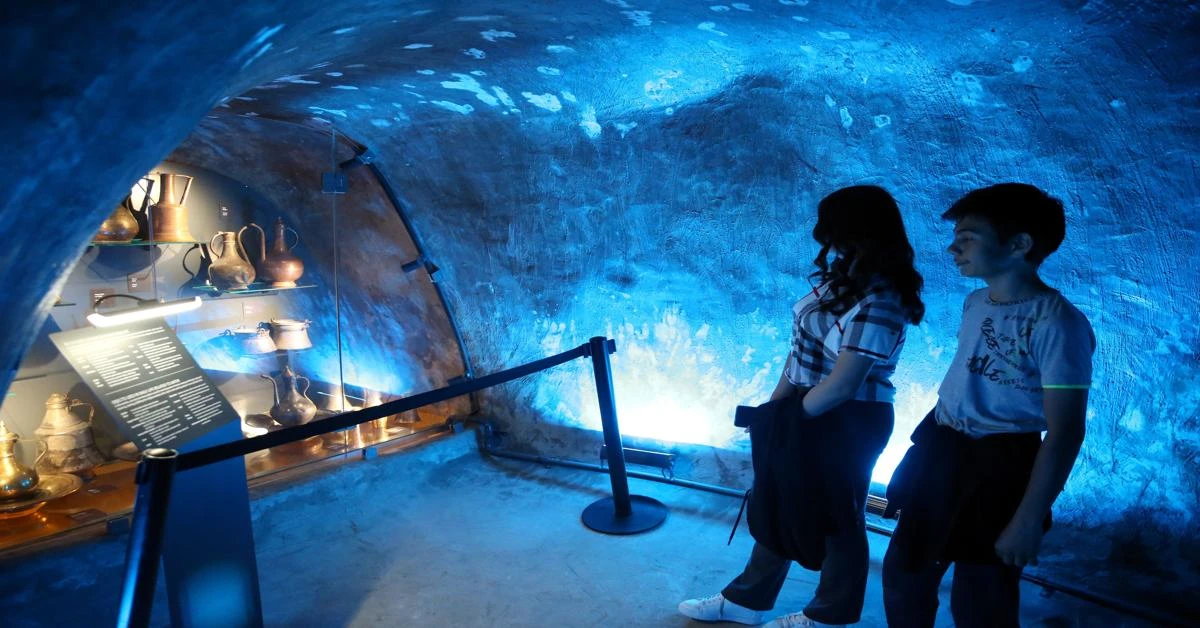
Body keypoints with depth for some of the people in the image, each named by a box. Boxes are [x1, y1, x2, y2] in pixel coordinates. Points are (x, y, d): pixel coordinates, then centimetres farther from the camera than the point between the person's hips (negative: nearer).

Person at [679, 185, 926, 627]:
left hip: (849, 422, -9)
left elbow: (841, 385, -26)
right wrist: (774, 405, 8)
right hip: (811, 410, 9)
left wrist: (791, 417, -12)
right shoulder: (845, 275, 3)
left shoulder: (877, 302, -26)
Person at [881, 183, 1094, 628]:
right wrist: (928, 450, 17)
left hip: (999, 467, -7)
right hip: (939, 450, 8)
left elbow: (1064, 432, -21)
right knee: (904, 573, 20)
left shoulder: (1056, 323, -21)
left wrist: (1029, 519, -19)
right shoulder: (977, 302, 4)